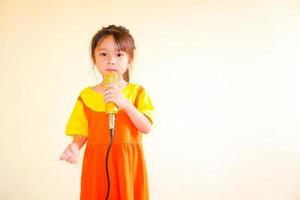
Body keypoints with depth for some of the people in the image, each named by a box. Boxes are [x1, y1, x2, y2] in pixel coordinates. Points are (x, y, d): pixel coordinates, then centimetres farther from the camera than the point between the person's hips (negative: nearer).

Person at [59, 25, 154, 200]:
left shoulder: (137, 91, 2)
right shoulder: (87, 95, 4)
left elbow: (146, 128, -8)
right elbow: (83, 133, 3)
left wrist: (124, 103, -19)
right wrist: (75, 147, -18)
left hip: (128, 162, 0)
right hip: (97, 163, 1)